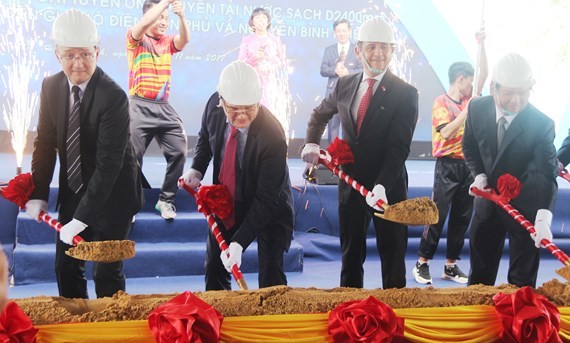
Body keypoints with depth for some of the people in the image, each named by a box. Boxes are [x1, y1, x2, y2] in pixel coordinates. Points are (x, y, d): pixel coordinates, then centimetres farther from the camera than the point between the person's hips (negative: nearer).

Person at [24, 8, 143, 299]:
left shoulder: (113, 97, -24)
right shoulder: (51, 87, -5)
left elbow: (108, 163, -26)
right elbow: (45, 142, 5)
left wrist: (81, 218, -28)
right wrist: (38, 194, -2)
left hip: (111, 194, -5)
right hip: (73, 191, 6)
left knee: (106, 273, -1)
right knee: (66, 268, 10)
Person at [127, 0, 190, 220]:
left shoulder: (168, 42, 11)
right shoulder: (135, 39, -1)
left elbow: (184, 40, -10)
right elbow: (145, 23, -22)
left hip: (164, 108, 4)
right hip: (140, 107, -4)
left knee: (179, 151, -3)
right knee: (133, 158, -3)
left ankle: (166, 200, 11)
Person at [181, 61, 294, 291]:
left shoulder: (272, 136, -34)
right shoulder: (214, 105, -19)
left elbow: (265, 200, -30)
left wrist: (239, 242, -34)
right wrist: (196, 170, -10)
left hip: (268, 207, -5)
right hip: (226, 201, 5)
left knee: (271, 279, -6)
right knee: (214, 267, 14)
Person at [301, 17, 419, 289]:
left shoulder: (405, 94, -10)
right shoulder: (345, 85, 4)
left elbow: (399, 148, -17)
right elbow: (320, 114, 23)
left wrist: (382, 186, -29)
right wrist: (311, 143, 5)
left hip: (389, 187, -4)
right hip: (351, 184, 5)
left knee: (392, 255, 5)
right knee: (351, 254, 12)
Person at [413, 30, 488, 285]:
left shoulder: (468, 99, 12)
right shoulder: (441, 102, -7)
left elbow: (484, 74, 11)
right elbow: (446, 132, -20)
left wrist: (482, 45, 6)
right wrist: (469, 109, -18)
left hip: (468, 166, 7)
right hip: (448, 166, -7)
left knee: (462, 218, 7)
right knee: (437, 216, -6)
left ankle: (451, 266, 13)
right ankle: (422, 263, 1)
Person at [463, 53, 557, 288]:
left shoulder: (542, 124, -22)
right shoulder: (477, 109, -11)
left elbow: (546, 173, -30)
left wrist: (543, 217, -44)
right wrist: (479, 175, -11)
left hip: (525, 206, -3)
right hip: (487, 202, 4)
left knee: (522, 281, 5)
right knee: (480, 273, 17)